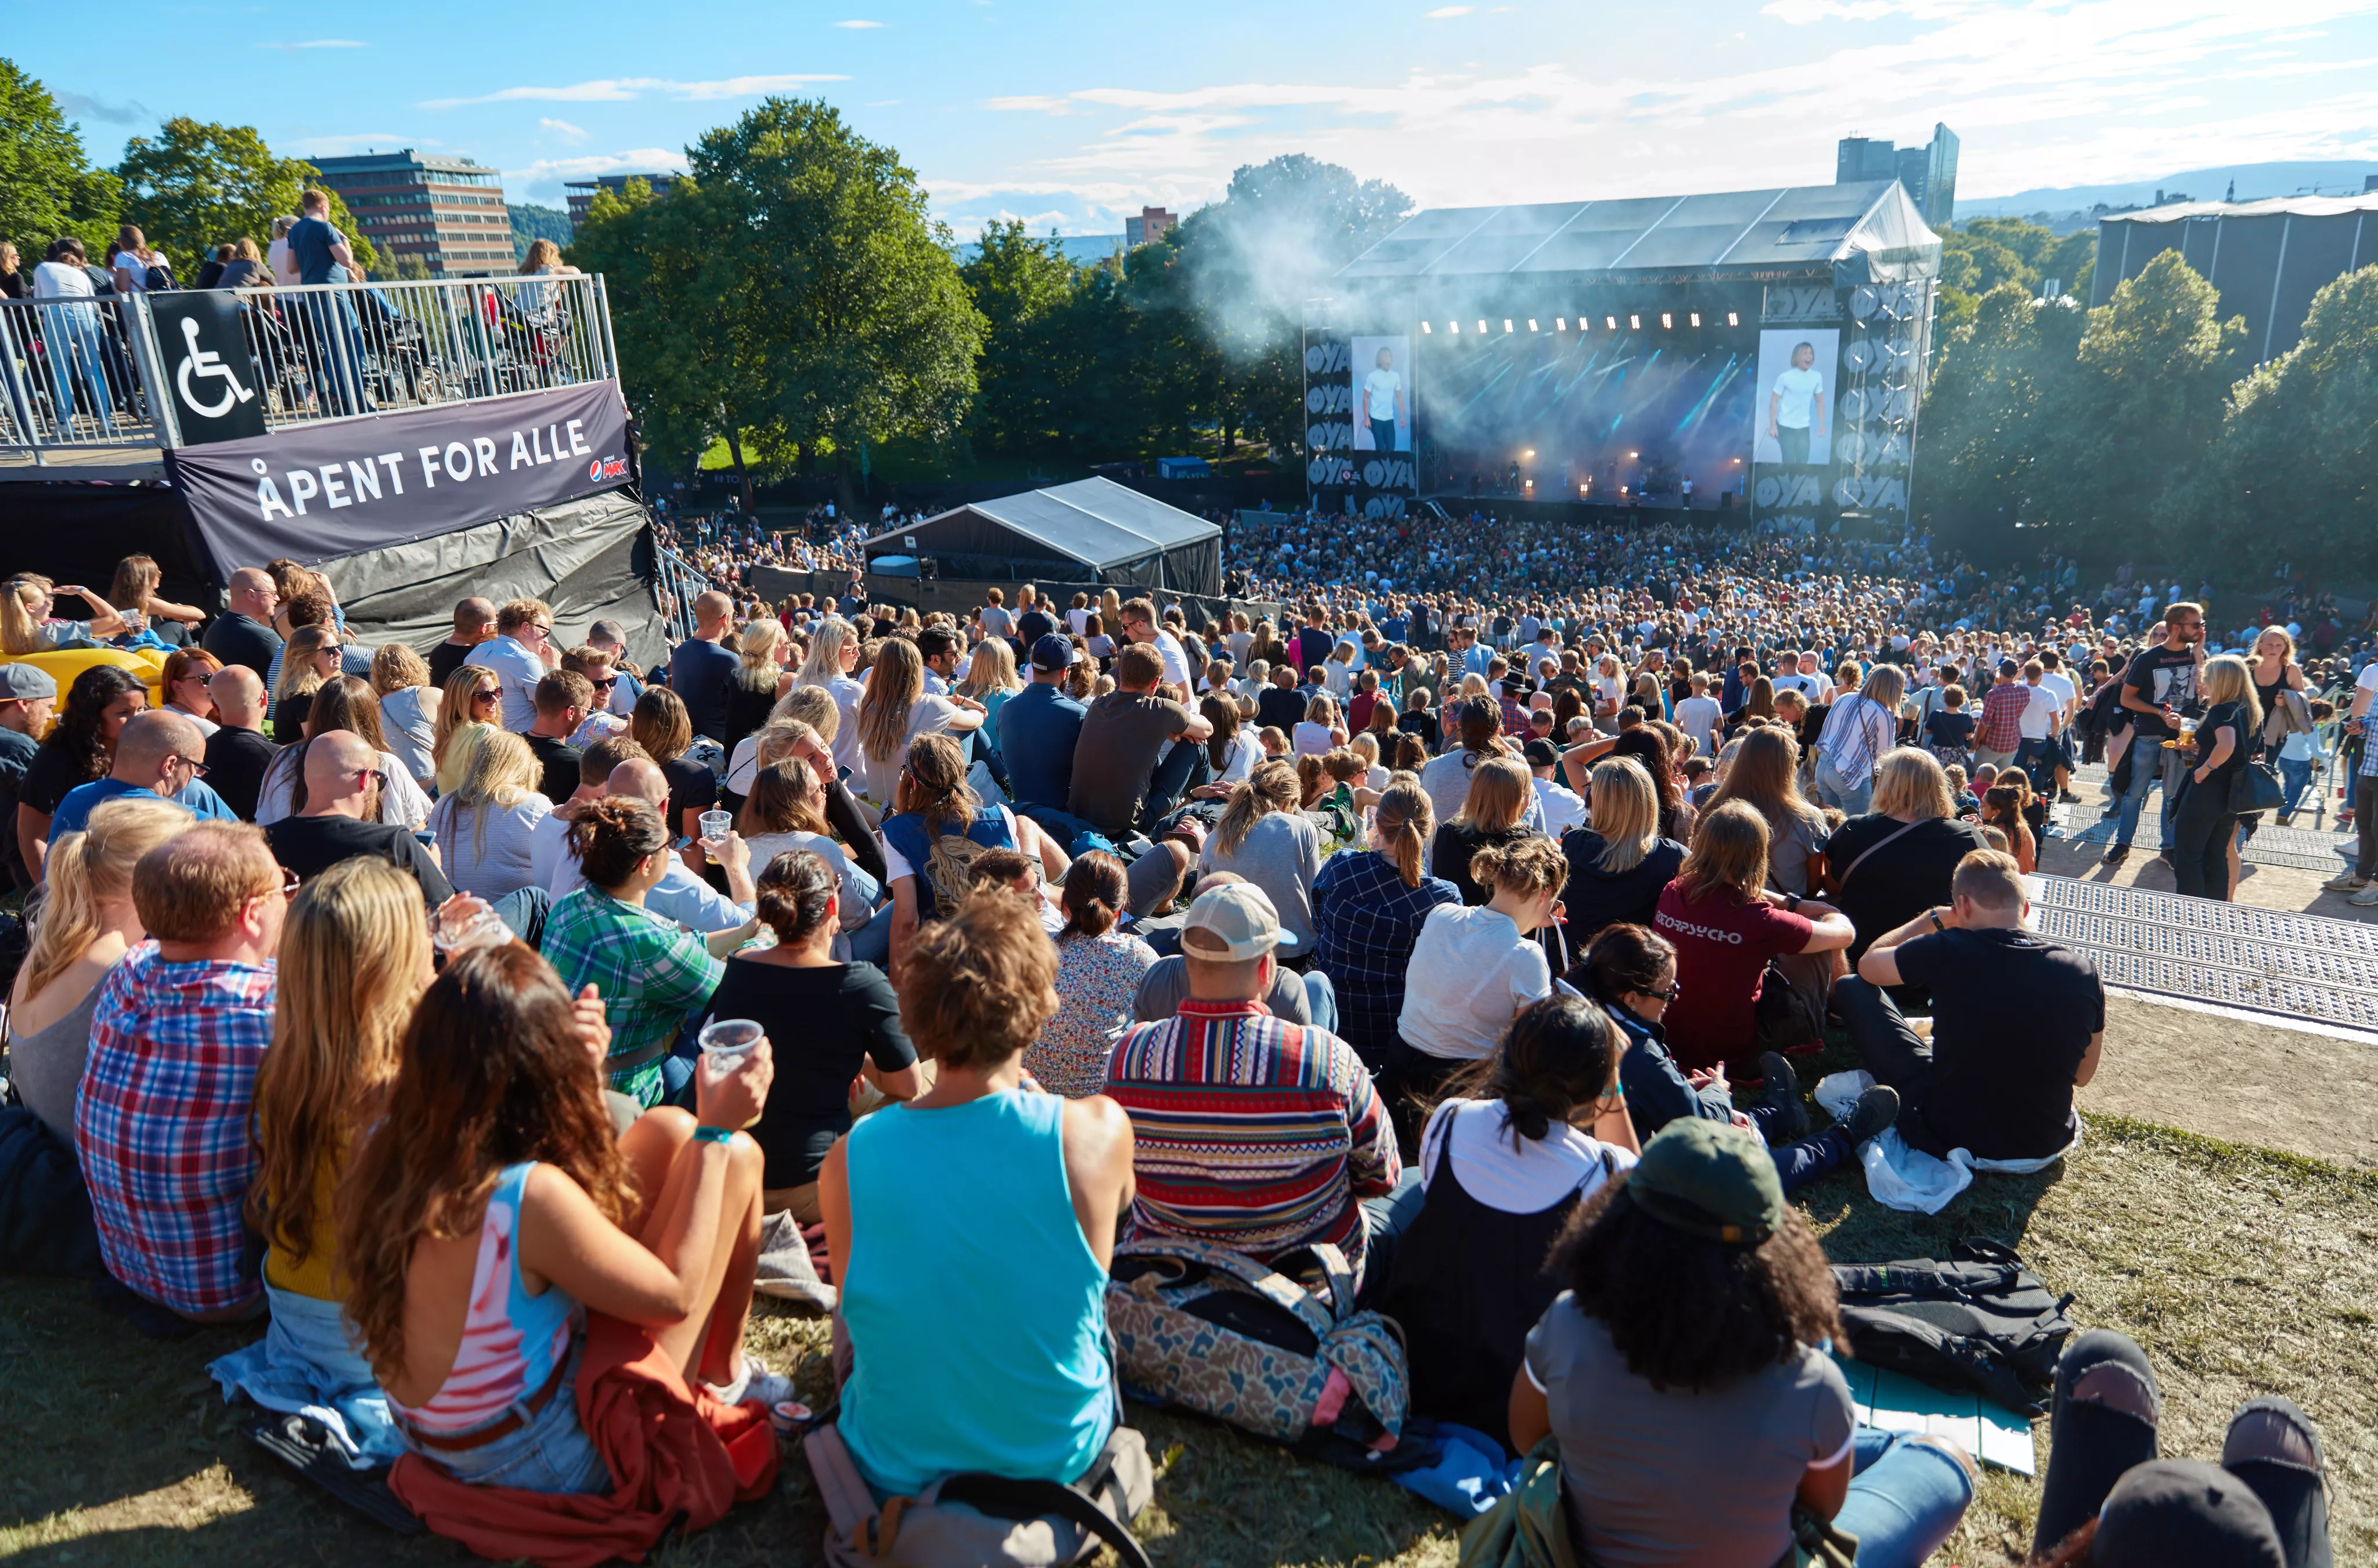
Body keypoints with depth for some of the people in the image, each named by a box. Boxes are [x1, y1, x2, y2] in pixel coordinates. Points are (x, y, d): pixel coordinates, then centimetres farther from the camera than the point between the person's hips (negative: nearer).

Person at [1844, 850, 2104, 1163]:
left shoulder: (1948, 952, -20)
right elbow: (2082, 1076, 5)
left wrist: (1934, 918, 13)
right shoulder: (2084, 972, -10)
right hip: (2044, 1146, 4)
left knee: (1852, 989, 9)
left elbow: (1867, 965, 1)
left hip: (1944, 1140, -4)